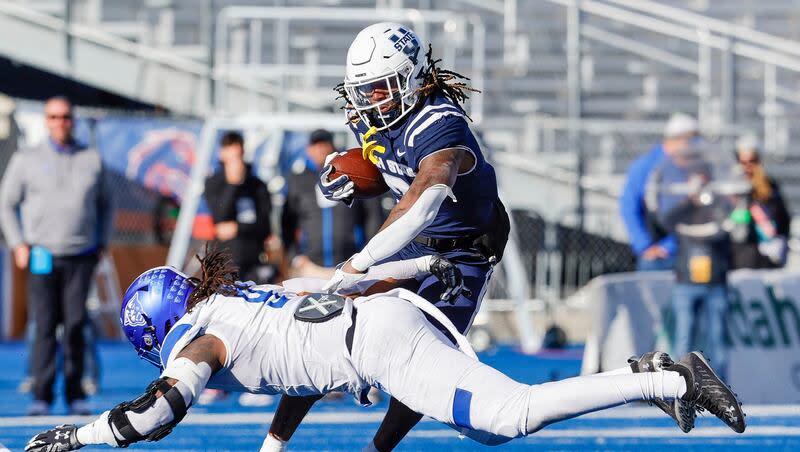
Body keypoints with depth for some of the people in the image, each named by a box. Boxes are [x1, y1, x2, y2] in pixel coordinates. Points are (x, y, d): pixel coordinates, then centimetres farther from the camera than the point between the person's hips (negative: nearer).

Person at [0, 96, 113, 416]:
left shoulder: (91, 160, 10)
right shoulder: (26, 161, 6)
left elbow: (104, 203, 21)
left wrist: (102, 243, 11)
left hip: (81, 257, 1)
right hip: (42, 256, -1)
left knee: (75, 324, -3)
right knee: (44, 326, -6)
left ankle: (75, 394, 3)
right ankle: (42, 396, -5)